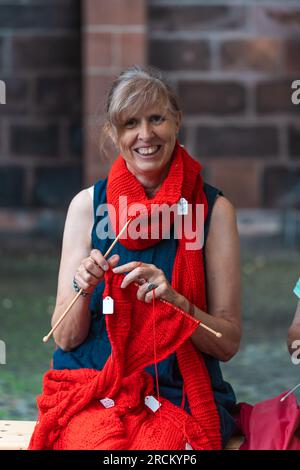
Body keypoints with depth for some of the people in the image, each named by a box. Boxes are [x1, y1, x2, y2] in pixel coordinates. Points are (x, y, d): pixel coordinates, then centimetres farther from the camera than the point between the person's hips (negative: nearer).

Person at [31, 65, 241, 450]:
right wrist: (84, 290, -15)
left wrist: (174, 300, -17)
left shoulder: (214, 210, 2)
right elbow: (65, 338, 5)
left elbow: (228, 343, 0)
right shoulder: (88, 205, 4)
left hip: (182, 393, 0)